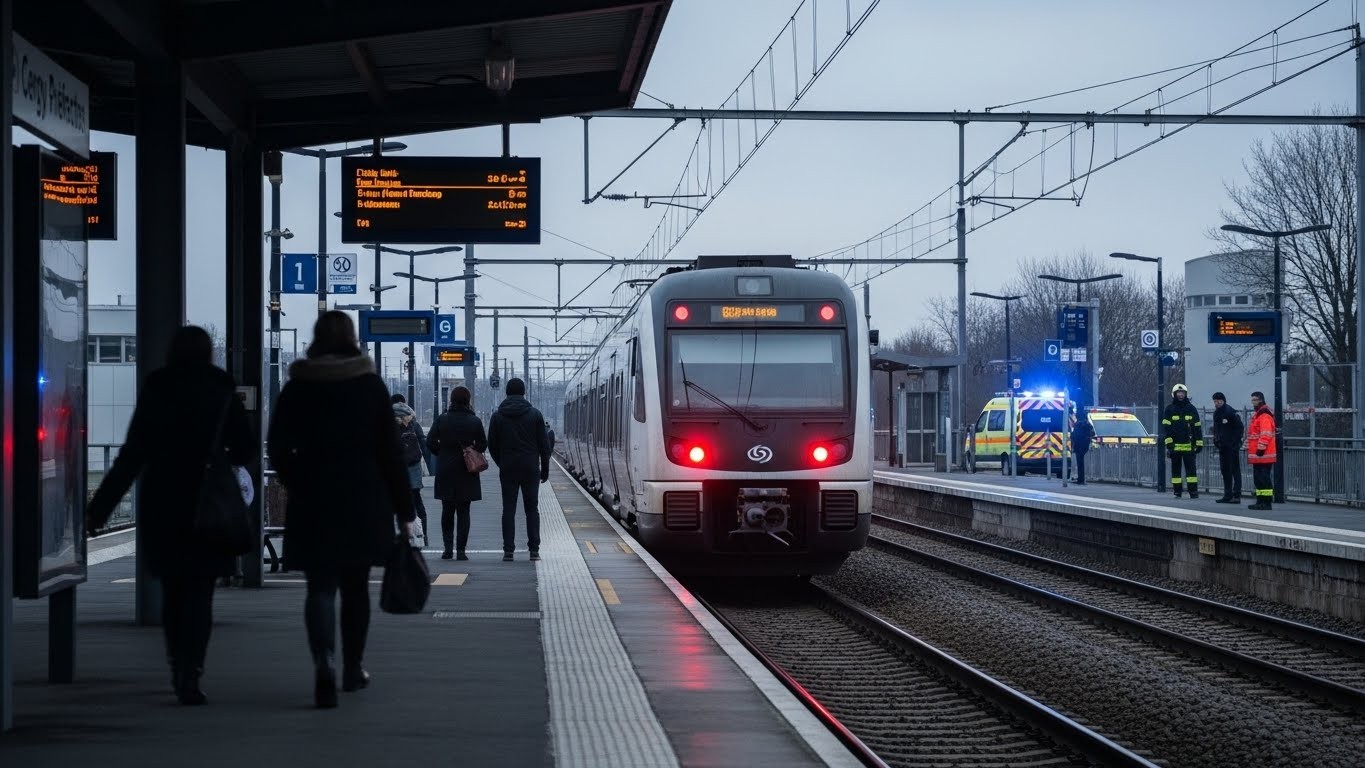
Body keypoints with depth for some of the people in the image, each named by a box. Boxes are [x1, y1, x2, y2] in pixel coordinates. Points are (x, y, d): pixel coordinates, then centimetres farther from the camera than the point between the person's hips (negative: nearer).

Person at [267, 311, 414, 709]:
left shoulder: (296, 388, 0)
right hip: (365, 504, 1)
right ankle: (353, 669, 25)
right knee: (355, 586, 15)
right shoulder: (371, 385, -1)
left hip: (312, 505, -1)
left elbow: (278, 449, -1)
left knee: (320, 587, -1)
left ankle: (324, 665, -23)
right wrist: (404, 511, 0)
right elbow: (390, 452, -3)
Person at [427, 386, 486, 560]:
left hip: (446, 472, 1)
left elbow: (430, 442, -6)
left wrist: (442, 454, 9)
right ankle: (460, 550, -2)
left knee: (447, 511, 12)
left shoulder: (442, 420, -4)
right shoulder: (474, 421, -6)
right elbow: (483, 445, -3)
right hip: (466, 474, -1)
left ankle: (448, 548, 8)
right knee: (463, 512, 3)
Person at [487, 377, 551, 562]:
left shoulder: (497, 416, 0)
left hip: (508, 470, 0)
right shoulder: (535, 415, -1)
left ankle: (508, 550, -2)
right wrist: (545, 468, 9)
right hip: (530, 469, 0)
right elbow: (544, 444, 1)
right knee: (532, 508, 7)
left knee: (508, 509, 3)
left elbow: (492, 445, 3)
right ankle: (534, 549, 2)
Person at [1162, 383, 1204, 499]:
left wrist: (1199, 443, 5)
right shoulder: (1170, 409, 5)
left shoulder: (1191, 409, 8)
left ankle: (1193, 491, -3)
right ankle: (1177, 492, 10)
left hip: (1189, 445, 0)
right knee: (1176, 469, 5)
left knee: (1191, 469, -3)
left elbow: (1197, 427, 9)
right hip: (1175, 445, 0)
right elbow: (1166, 427, 0)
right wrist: (1169, 442, -10)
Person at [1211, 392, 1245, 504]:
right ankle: (1227, 495, 15)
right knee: (1225, 470, 10)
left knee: (1235, 470, -8)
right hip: (1222, 446, 9)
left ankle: (1236, 495, -9)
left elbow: (1239, 427, -13)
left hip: (1231, 447, -9)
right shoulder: (1216, 413, 15)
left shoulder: (1230, 412, -11)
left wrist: (1236, 442, -17)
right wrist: (1216, 440, 13)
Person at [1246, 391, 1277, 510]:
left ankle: (1266, 502, -10)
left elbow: (1266, 434, -23)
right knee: (1258, 478, 14)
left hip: (1263, 455, -11)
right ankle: (1260, 501, 19)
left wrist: (1261, 448, -24)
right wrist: (1250, 449, 27)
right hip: (1257, 455, 11)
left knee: (1263, 478, -10)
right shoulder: (1257, 415, 21)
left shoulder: (1264, 416, -13)